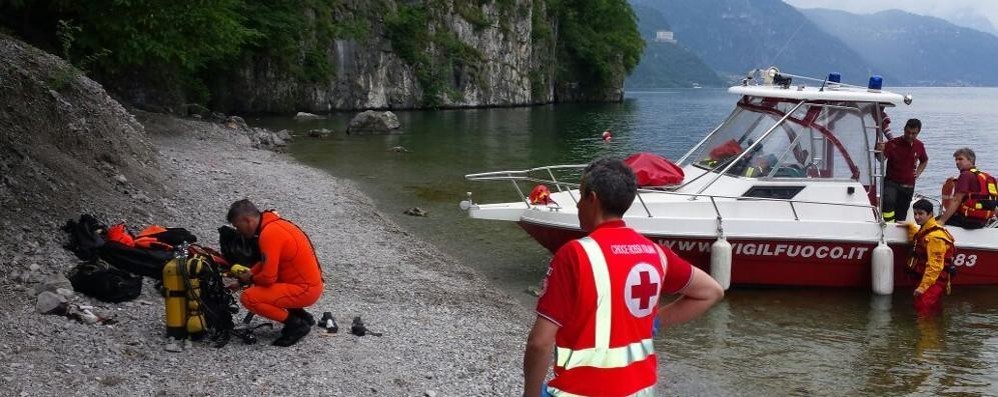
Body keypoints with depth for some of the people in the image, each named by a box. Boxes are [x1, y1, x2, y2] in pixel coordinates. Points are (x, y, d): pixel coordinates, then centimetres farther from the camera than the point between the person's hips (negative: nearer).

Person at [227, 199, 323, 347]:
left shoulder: (269, 233, -21)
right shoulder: (272, 223, 8)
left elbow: (268, 277, -22)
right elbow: (268, 262, 23)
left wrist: (251, 279, -2)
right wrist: (247, 275, 12)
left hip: (305, 290, -10)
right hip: (309, 283, 10)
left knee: (248, 298, -14)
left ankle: (297, 324, -4)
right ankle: (301, 316, 18)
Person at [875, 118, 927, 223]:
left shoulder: (919, 146, 5)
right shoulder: (893, 144, -11)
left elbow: (924, 161, 25)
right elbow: (882, 158, -27)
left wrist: (918, 172, 10)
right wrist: (880, 152, -48)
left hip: (909, 186, 5)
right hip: (892, 182, -4)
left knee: (901, 216, 7)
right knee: (888, 202, -34)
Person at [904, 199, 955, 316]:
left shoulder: (935, 236, -19)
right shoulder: (925, 230, 14)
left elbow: (935, 265, -24)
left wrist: (923, 286, -27)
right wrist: (910, 226, 39)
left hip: (934, 281, -11)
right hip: (929, 279, 11)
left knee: (923, 312, -21)